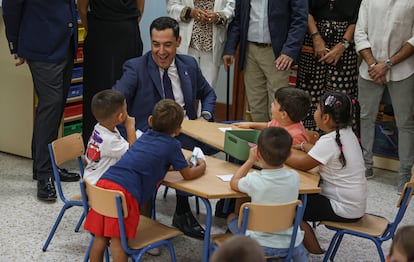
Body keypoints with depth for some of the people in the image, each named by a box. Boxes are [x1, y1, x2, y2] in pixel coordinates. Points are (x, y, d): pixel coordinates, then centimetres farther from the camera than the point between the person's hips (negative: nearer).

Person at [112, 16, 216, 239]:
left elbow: (208, 94, 26)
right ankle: (182, 214, -14)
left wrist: (205, 116, 5)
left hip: (188, 132, 5)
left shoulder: (189, 65, 11)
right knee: (185, 154, -35)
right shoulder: (135, 68, -4)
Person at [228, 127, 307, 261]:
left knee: (231, 217, 24)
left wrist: (250, 160, 6)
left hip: (260, 245, -3)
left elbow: (233, 183, 1)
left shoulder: (254, 180, -22)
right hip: (290, 245, 3)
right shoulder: (294, 177, -13)